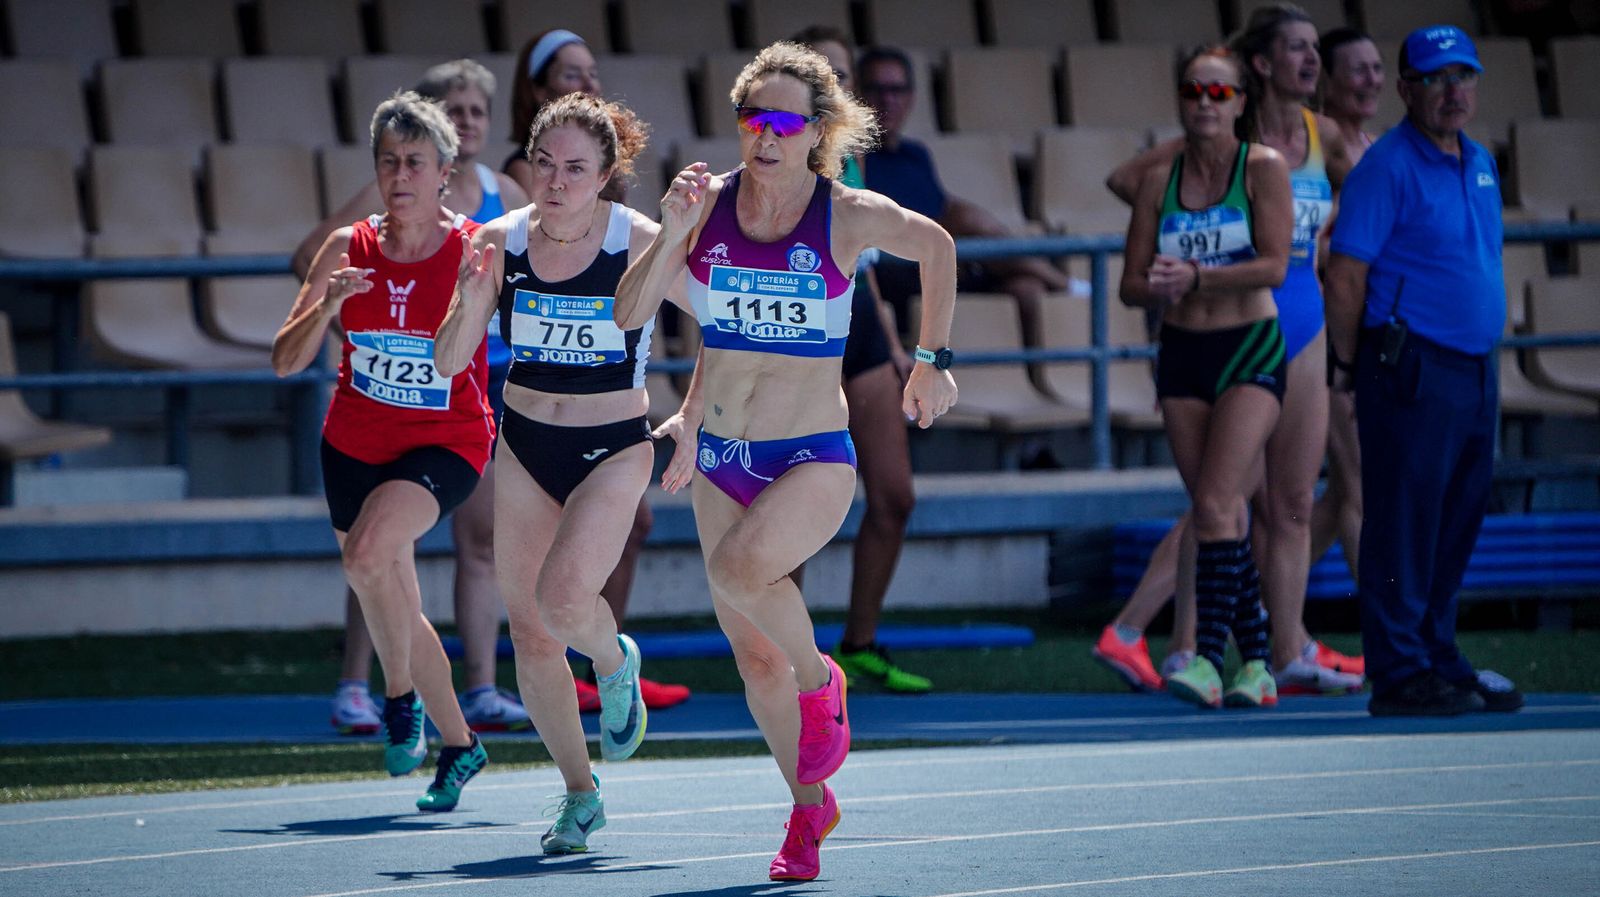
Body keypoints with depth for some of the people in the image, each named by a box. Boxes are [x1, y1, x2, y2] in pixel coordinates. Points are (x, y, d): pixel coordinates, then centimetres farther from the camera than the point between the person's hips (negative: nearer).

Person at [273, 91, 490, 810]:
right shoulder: (349, 249, -3)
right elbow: (286, 361, -4)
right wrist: (328, 306, -22)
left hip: (446, 443, -4)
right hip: (355, 444, 4)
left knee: (367, 553, -30)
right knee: (397, 610, 12)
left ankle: (401, 696, -8)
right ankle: (457, 744, 34)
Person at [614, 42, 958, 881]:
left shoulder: (851, 216, -10)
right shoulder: (710, 203, -3)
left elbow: (936, 245, 11)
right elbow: (629, 312, -6)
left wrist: (933, 360, 13)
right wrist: (671, 237, -21)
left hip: (813, 458, -4)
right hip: (721, 460, 4)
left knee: (741, 569, -33)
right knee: (754, 656, 9)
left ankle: (821, 683, -4)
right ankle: (809, 809, 30)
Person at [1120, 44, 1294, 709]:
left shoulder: (1264, 168, -5)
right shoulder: (1159, 180, 7)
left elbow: (1274, 265, -14)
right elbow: (1132, 283, 6)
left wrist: (1194, 276, -20)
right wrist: (1158, 288, -16)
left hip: (1249, 349, -5)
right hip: (1182, 351, 5)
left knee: (1216, 505, -17)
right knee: (1220, 513, 4)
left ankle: (1208, 659, -21)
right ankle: (1255, 665, 10)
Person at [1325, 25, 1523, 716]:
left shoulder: (1480, 163, 16)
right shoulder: (1388, 166, -10)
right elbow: (1345, 275, -12)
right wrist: (1350, 366, -7)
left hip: (1474, 368, 8)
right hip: (1413, 368, -8)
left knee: (1458, 524, 11)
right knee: (1404, 524, -6)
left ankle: (1440, 661, 18)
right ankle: (1399, 674, -4)